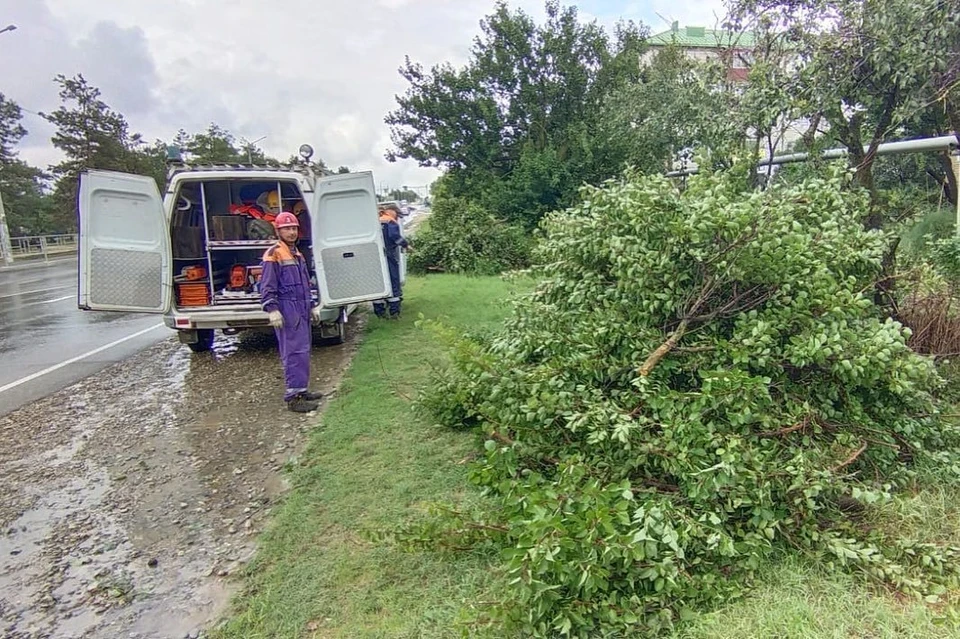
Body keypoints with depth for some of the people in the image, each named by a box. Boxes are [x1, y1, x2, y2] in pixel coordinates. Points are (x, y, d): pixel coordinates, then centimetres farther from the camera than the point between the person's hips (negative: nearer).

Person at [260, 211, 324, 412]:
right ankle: (293, 396, -8)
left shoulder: (297, 254, 20)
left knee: (303, 350, 13)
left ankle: (302, 390, 22)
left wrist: (313, 306, 24)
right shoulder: (274, 254, -8)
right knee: (295, 351, -11)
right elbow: (267, 286, -13)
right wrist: (272, 310, -22)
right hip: (287, 309, -9)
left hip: (302, 310, 9)